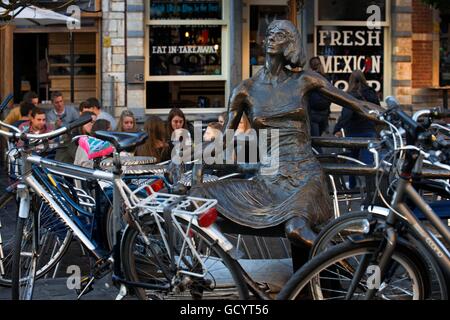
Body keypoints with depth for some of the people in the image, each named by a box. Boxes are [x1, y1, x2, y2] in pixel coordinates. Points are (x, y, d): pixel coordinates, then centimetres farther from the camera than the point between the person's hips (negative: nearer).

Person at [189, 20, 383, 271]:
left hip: (306, 176, -3)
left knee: (297, 228, -35)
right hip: (268, 180, 3)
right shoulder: (246, 90, 10)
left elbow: (360, 105, 5)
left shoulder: (304, 81, 6)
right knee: (199, 197, -17)